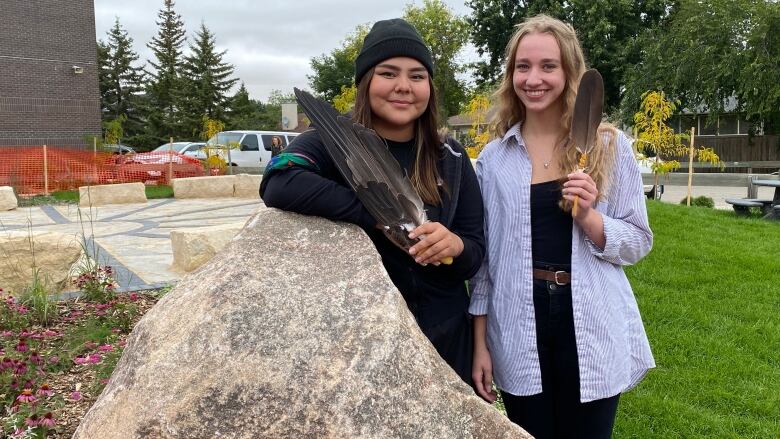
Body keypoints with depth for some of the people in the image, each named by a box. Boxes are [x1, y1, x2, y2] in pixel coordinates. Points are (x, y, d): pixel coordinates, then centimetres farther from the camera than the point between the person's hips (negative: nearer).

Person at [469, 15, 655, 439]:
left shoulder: (610, 146, -2)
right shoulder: (493, 157, 0)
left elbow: (638, 242, 0)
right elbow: (484, 255, 2)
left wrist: (588, 217, -20)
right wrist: (479, 343, 2)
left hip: (592, 331, 0)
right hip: (517, 333, 1)